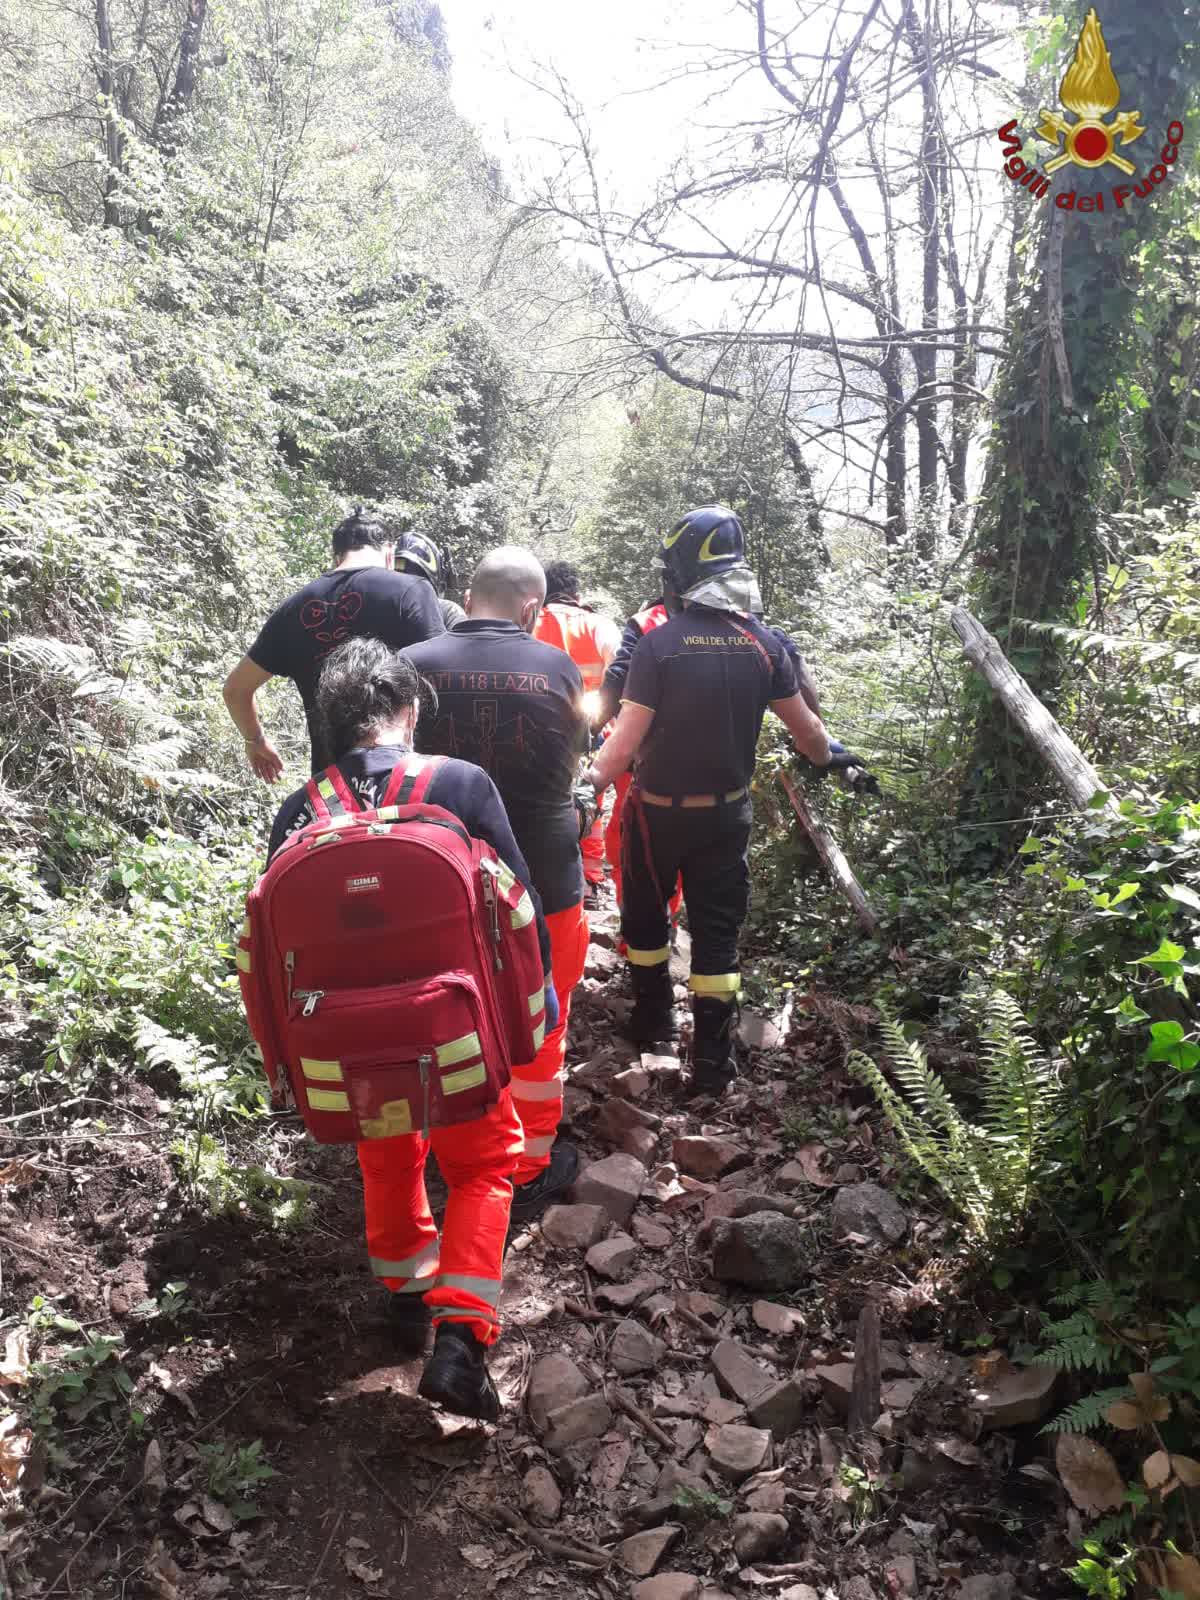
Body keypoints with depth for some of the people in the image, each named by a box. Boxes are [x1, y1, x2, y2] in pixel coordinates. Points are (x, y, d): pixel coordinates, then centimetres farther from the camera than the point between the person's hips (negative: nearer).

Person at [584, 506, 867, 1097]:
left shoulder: (658, 642, -18)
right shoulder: (763, 643, -7)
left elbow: (627, 741, -19)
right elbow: (805, 728, 2)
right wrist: (829, 758, 22)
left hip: (659, 809, -2)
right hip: (727, 810, 3)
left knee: (644, 913, 20)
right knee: (717, 928, 10)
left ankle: (652, 1018, 35)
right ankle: (712, 1058, 13)